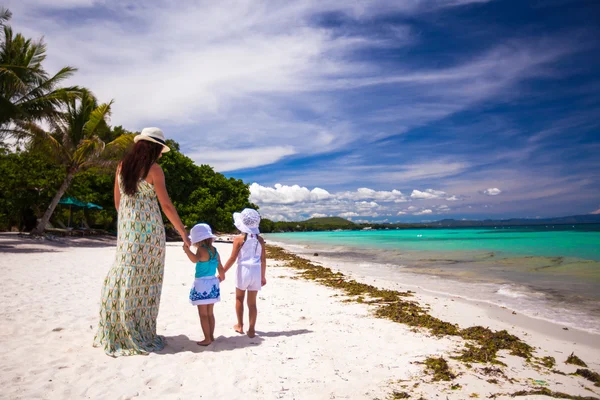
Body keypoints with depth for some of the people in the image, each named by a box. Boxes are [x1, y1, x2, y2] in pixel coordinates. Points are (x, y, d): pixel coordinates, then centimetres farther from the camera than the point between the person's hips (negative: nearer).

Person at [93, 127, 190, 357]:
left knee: (123, 279, 13)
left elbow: (117, 202, 14)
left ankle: (115, 333, 22)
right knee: (144, 282, 3)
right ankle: (139, 337, 12)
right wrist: (183, 233, -5)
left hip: (126, 229, 6)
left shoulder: (122, 166, 8)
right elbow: (166, 205, -11)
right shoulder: (154, 169, -10)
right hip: (148, 229, -6)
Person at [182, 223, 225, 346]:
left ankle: (207, 339, 6)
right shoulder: (214, 250, 7)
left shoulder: (202, 249, -15)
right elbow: (220, 268, 15)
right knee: (210, 313, 17)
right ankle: (211, 336, 24)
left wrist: (187, 250, -34)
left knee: (203, 314, 2)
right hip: (212, 283, 8)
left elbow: (195, 259, -37)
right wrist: (221, 277, 31)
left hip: (202, 284, -8)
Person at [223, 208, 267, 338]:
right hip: (256, 271, 3)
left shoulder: (239, 238, -7)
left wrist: (222, 273, -1)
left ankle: (240, 326, 25)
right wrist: (263, 276, 16)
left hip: (243, 270, -3)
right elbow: (263, 260, 6)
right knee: (252, 302, 11)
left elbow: (232, 258, -9)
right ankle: (251, 329, 13)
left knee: (239, 299, 18)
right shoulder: (260, 239, 4)